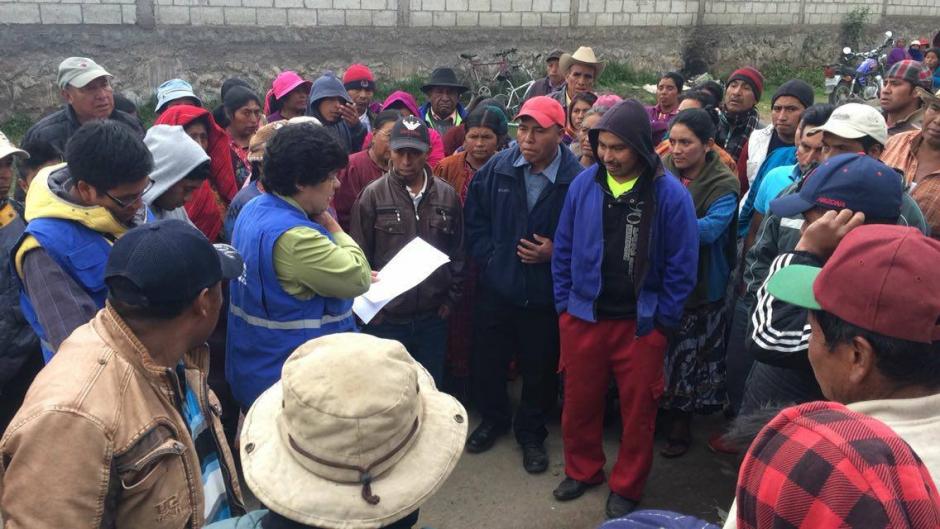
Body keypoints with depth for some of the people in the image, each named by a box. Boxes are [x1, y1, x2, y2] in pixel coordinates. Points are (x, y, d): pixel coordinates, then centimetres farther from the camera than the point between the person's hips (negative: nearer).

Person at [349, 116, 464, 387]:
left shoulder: (447, 196, 2)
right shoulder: (372, 195, -6)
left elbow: (458, 252, 10)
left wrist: (451, 297, 7)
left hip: (434, 317, 2)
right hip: (385, 317, -2)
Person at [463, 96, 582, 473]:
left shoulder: (577, 180, -16)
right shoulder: (496, 169, -6)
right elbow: (473, 219, 6)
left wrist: (555, 253, -19)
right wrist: (488, 257, -2)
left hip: (545, 296, -3)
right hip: (496, 288, 3)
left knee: (539, 368, 13)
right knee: (487, 360, 18)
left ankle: (531, 432, 37)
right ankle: (493, 419, 44)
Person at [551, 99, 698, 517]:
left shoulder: (670, 194, -13)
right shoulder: (583, 184, -4)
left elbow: (681, 266, -8)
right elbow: (564, 249, 4)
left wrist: (663, 321, -7)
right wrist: (564, 303, 2)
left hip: (641, 323, -2)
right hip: (583, 317, 3)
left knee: (637, 409, 13)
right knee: (579, 402, 16)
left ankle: (626, 488, 33)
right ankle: (582, 470, 40)